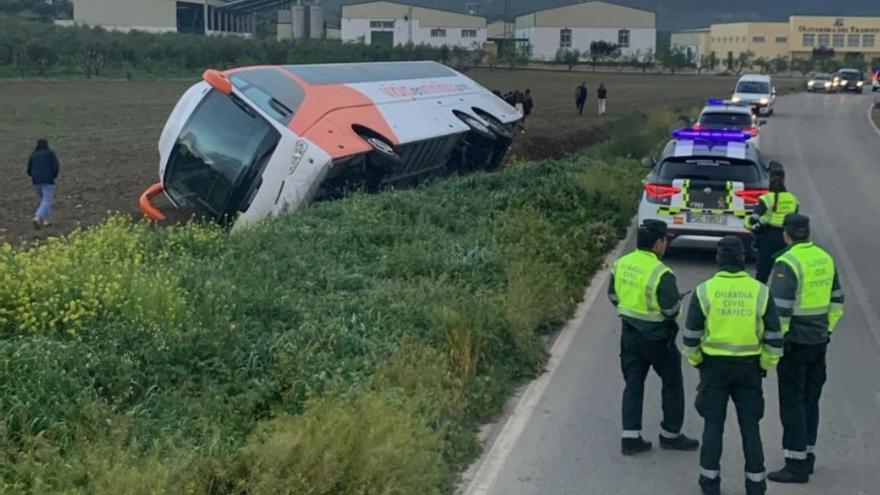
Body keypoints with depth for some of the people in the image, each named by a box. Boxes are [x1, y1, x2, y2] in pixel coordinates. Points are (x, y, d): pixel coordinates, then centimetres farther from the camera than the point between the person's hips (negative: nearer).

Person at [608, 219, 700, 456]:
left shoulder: (621, 264, -2)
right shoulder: (661, 273, -23)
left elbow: (614, 297, 8)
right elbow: (672, 309, -21)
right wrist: (677, 302, 1)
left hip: (630, 334, 6)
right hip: (657, 337, -6)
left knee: (633, 384, 12)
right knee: (672, 384, 13)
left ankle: (630, 437, 11)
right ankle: (671, 434, 23)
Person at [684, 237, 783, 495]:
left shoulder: (705, 291, -7)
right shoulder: (760, 291, -4)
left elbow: (691, 335, -4)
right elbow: (774, 336, -1)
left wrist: (695, 361, 11)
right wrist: (766, 365, 11)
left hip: (714, 366, -1)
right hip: (749, 367, 1)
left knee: (713, 425, 10)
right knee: (750, 425, 10)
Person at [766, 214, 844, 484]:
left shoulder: (787, 263, -17)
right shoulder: (825, 259, 8)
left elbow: (780, 308, -21)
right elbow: (837, 300, 15)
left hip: (795, 343, -8)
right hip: (819, 341, 8)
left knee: (792, 403, -1)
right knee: (811, 400, 16)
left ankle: (796, 465, 1)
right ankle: (807, 455, 26)